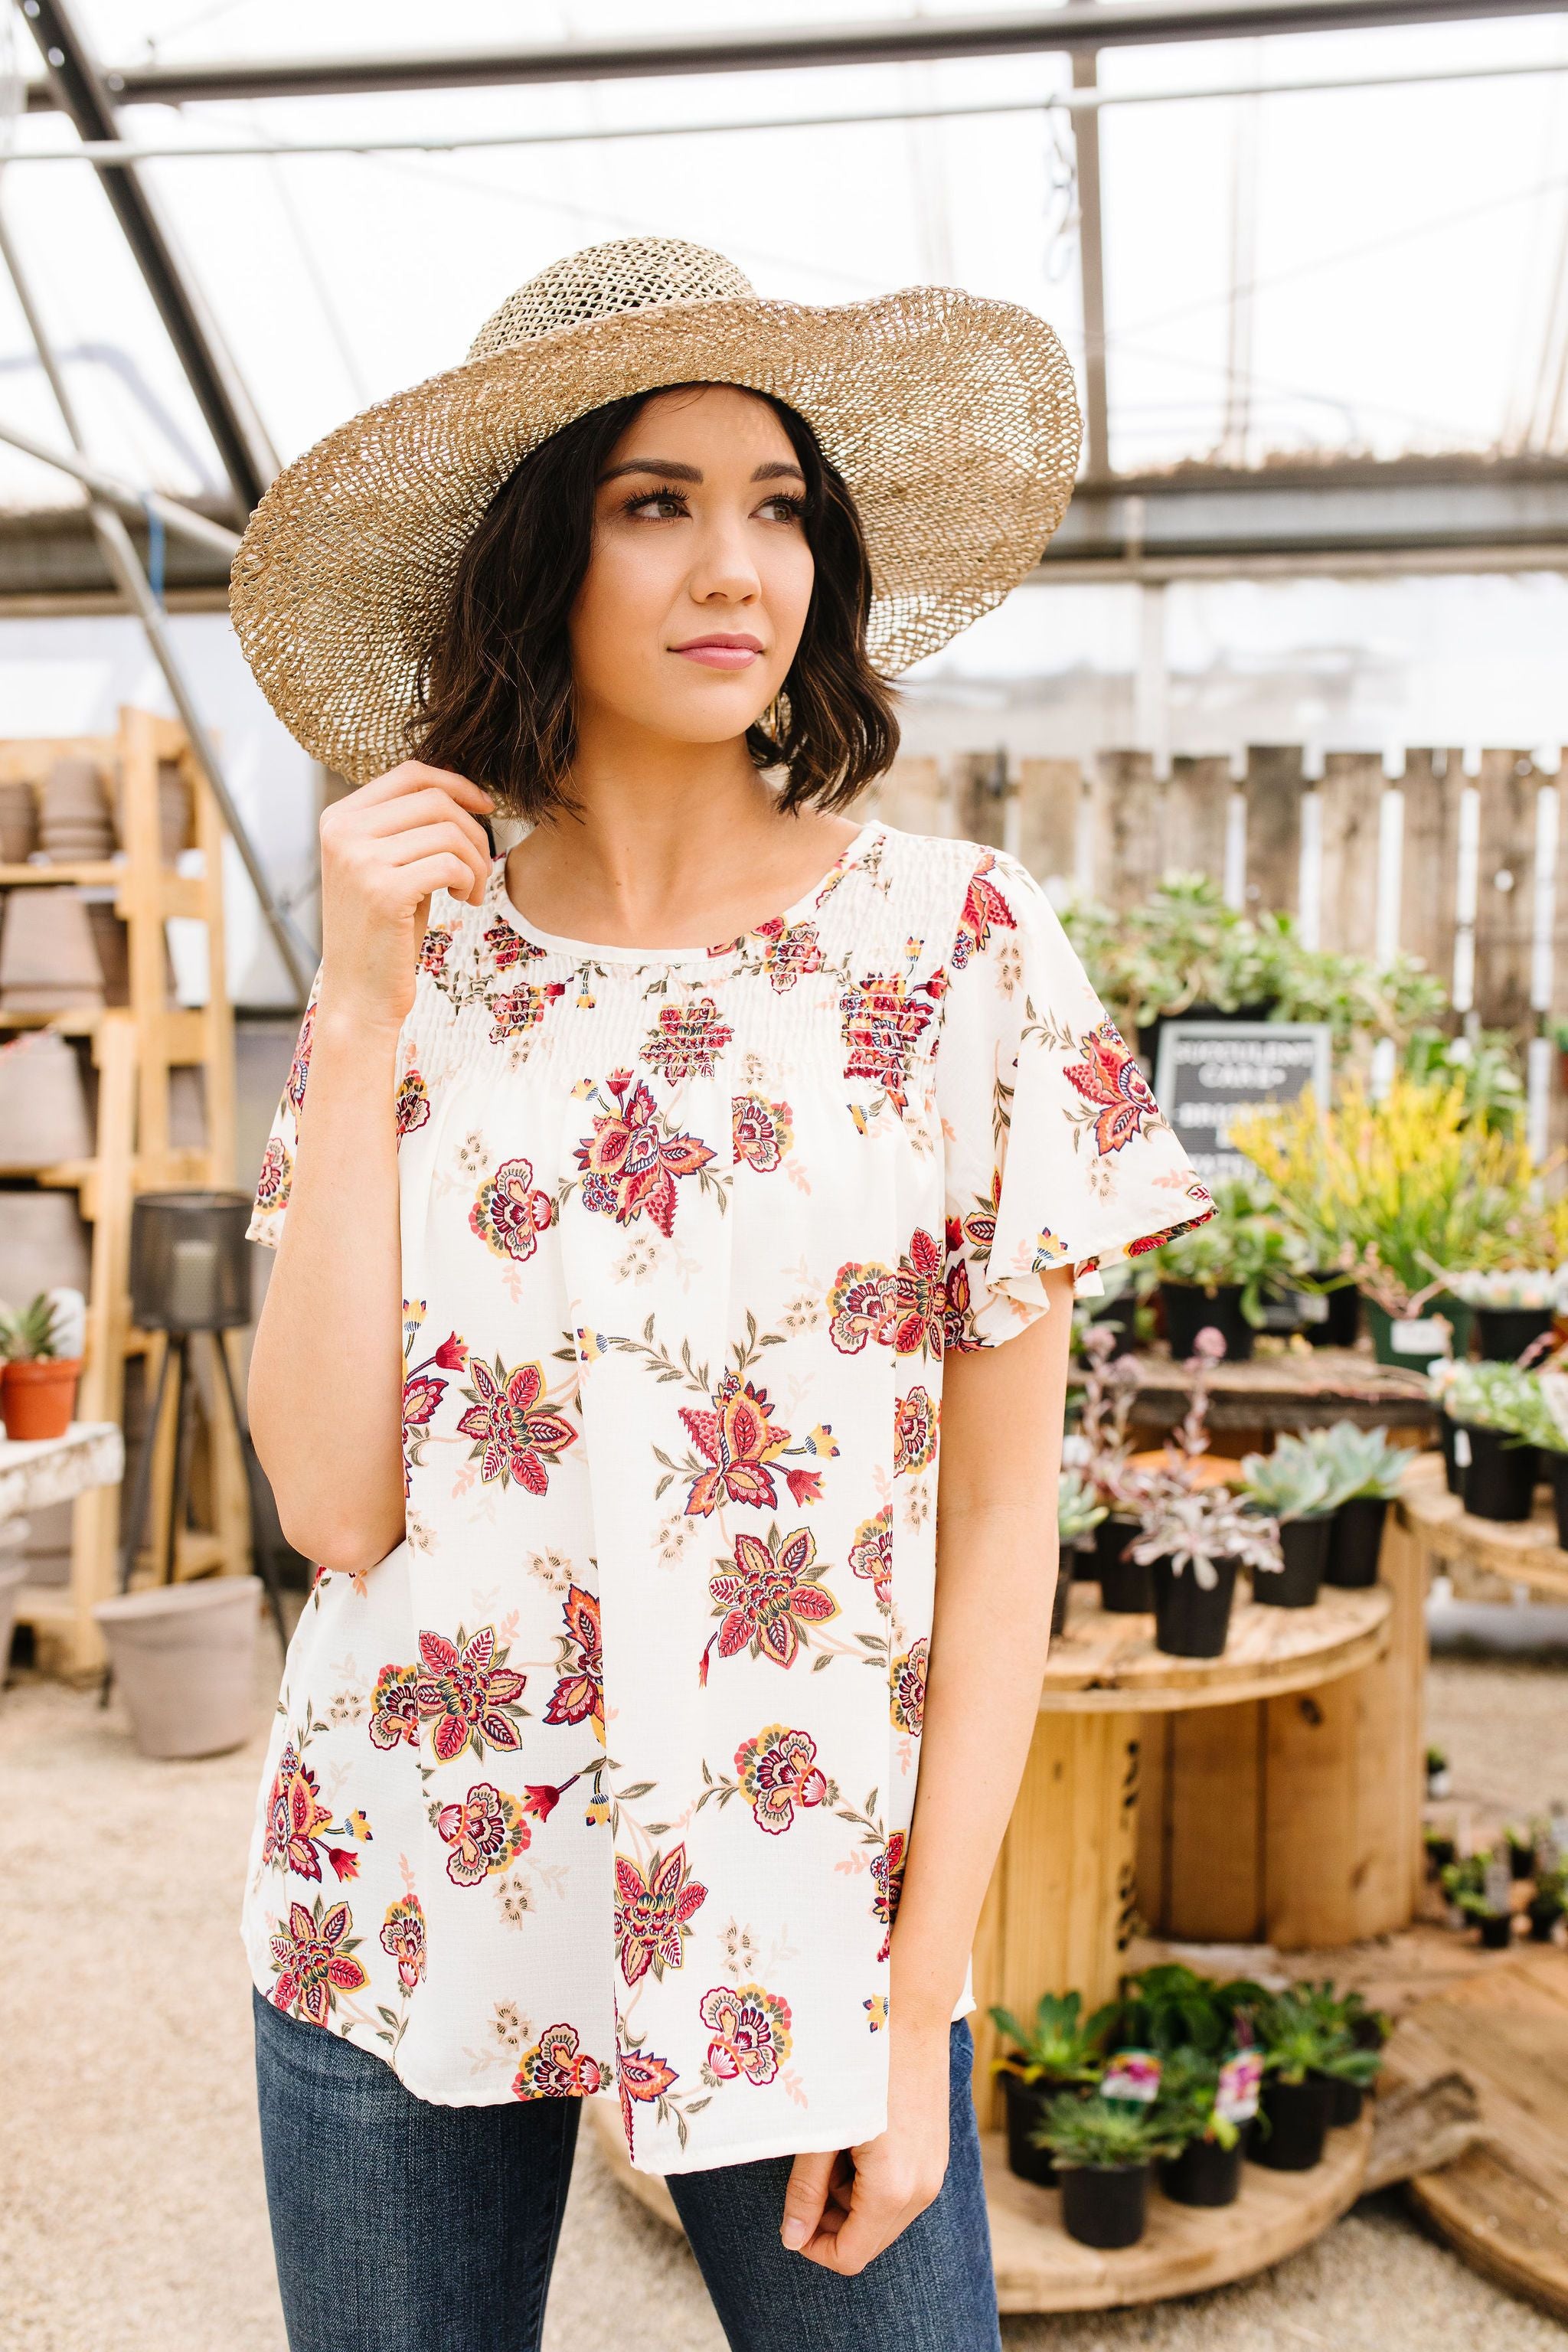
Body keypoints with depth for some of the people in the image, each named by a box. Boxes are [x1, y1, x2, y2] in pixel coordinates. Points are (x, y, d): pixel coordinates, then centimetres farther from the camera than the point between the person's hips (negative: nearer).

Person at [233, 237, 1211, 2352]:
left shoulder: (958, 950, -7)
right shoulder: (421, 973, -1)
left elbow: (1004, 1510, -5)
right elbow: (333, 1505, -10)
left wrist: (919, 2004, -6)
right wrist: (362, 1018, -14)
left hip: (801, 1925, -1)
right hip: (396, 1917, 2)